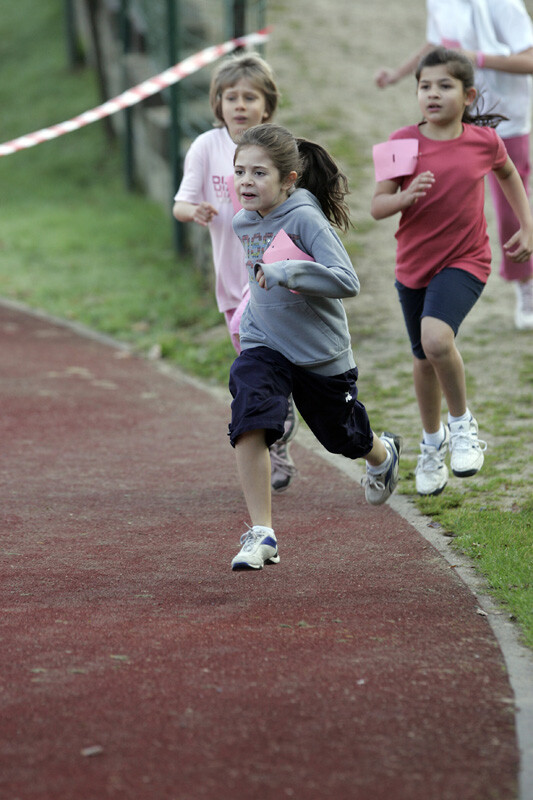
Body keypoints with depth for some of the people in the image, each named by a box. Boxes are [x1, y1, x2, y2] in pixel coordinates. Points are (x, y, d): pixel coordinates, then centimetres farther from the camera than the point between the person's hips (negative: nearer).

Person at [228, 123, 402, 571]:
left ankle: (383, 454, 56)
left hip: (321, 353, -4)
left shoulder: (305, 218, -23)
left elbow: (347, 282, -30)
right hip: (262, 346, 4)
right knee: (249, 425, -22)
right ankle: (261, 534, -17)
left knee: (344, 437, 18)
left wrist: (289, 272, -39)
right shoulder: (243, 222, -1)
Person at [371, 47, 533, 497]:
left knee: (437, 337, -28)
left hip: (465, 261, -2)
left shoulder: (484, 141, -7)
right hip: (414, 263, 2)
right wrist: (407, 196, -26)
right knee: (424, 358, 15)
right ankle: (433, 440, 41)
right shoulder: (404, 143, -8)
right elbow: (377, 206, -6)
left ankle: (463, 423, -4)